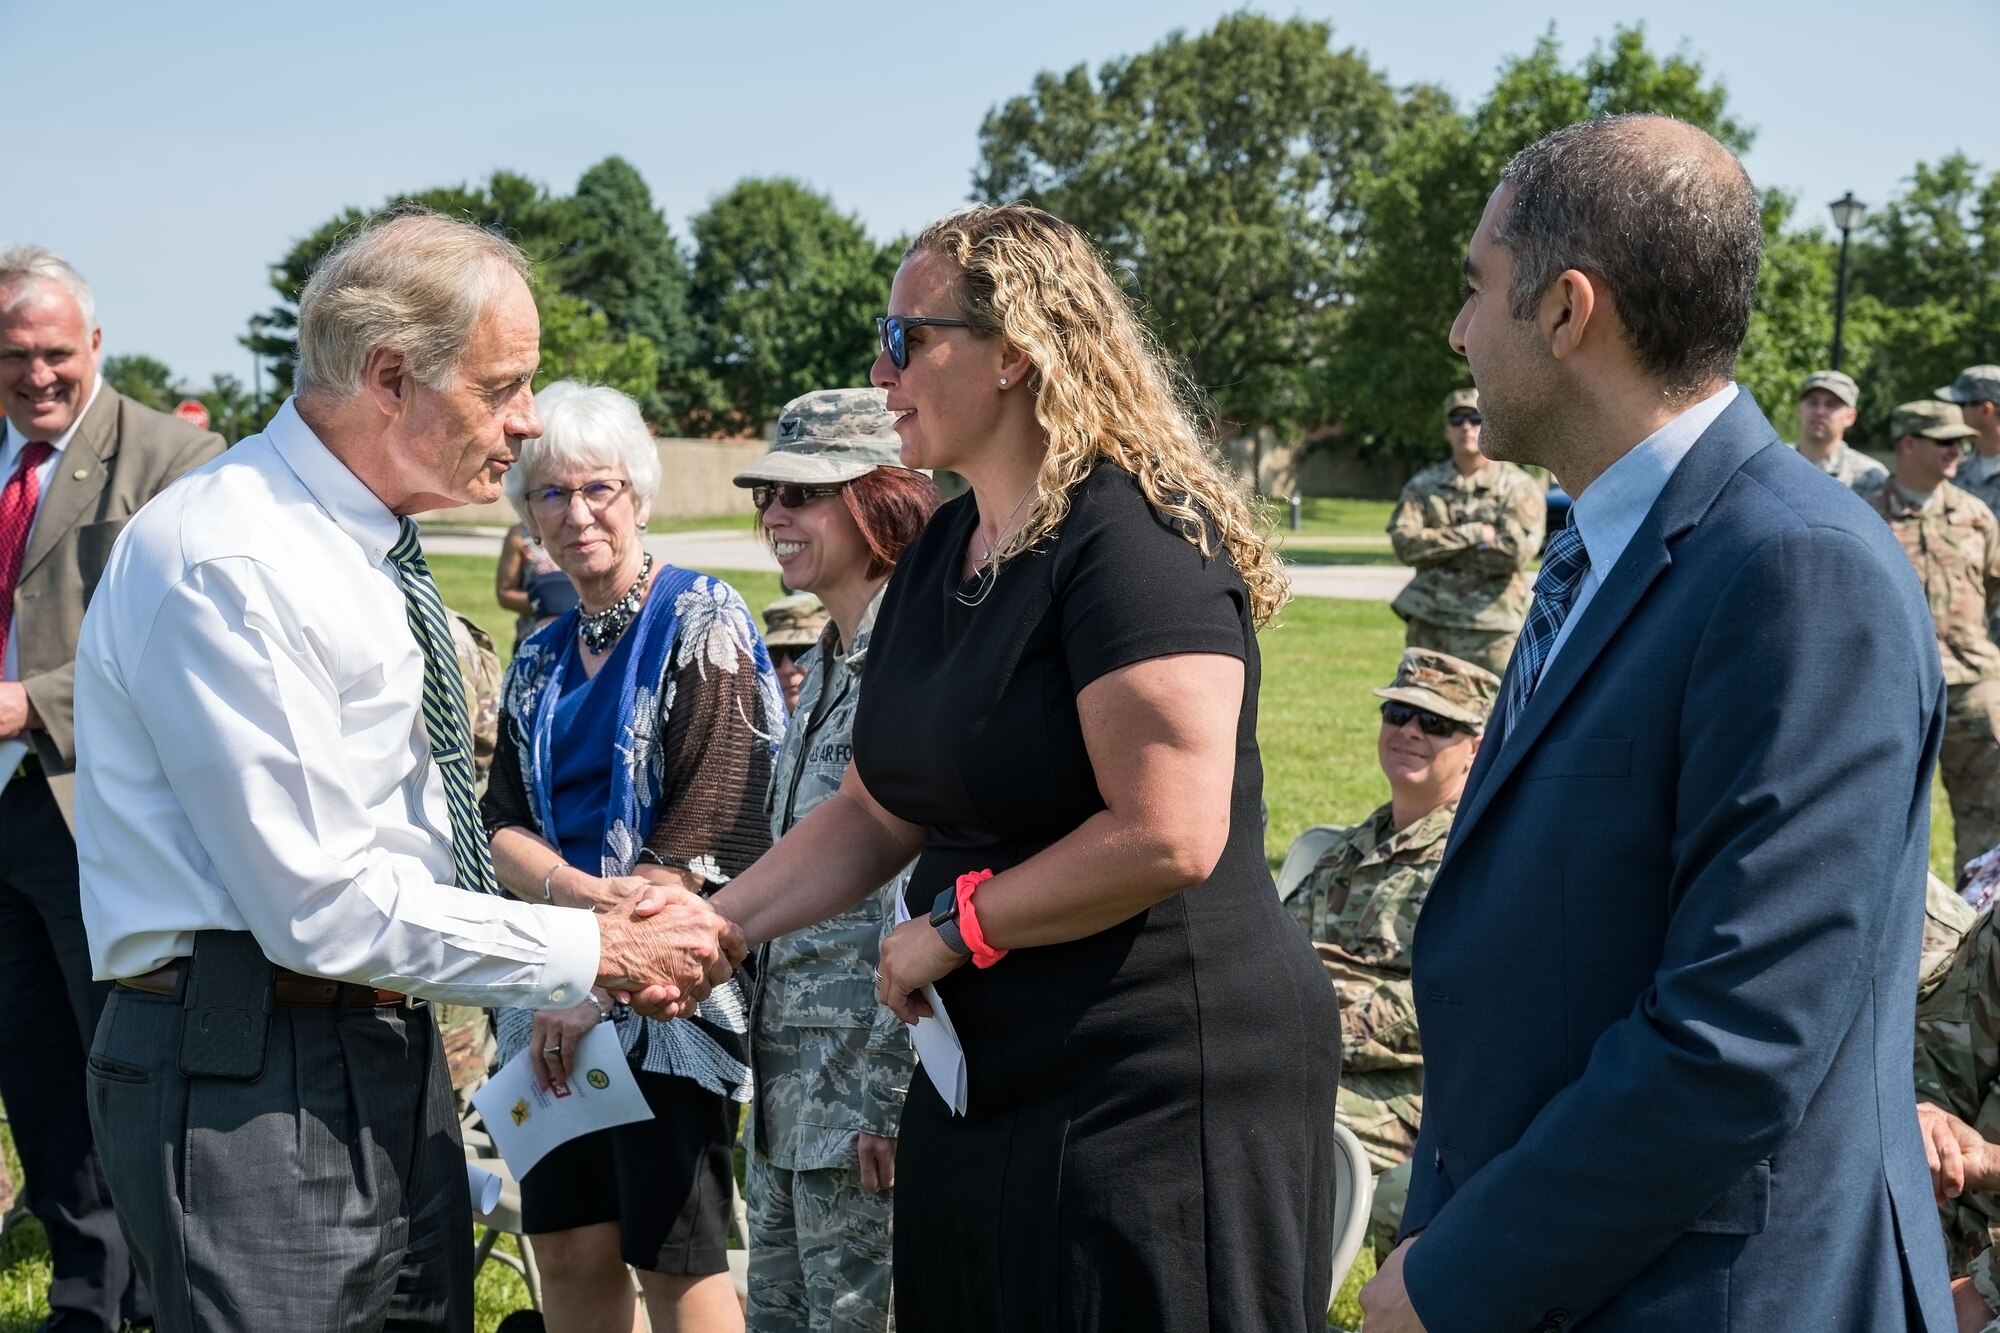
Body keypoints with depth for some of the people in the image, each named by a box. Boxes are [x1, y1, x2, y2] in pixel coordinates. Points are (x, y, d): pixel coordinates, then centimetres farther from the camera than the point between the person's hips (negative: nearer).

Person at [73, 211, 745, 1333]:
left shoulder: (371, 548, 11)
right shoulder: (224, 565, -19)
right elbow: (319, 904, -22)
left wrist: (592, 912, 0)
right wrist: (598, 954, -15)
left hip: (393, 1065, 9)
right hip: (253, 1081, -9)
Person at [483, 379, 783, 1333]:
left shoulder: (700, 625, -7)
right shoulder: (541, 658, 13)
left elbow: (706, 840, -14)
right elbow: (503, 825, 9)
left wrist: (596, 986, -16)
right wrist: (570, 887, -14)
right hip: (556, 989, 6)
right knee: (569, 1253, 8)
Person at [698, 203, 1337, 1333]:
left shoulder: (1134, 540, -18)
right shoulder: (940, 554, 10)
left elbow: (1170, 837, -26)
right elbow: (878, 810, 14)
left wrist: (952, 929, -14)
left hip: (1169, 1086, -8)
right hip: (991, 1076, 9)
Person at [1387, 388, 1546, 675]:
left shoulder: (1520, 487, 2)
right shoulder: (1423, 485, 12)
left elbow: (1515, 551, -13)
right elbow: (1404, 542, -4)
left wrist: (1438, 542, -6)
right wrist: (1474, 534, -11)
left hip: (1490, 629, -3)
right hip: (1428, 624, 3)